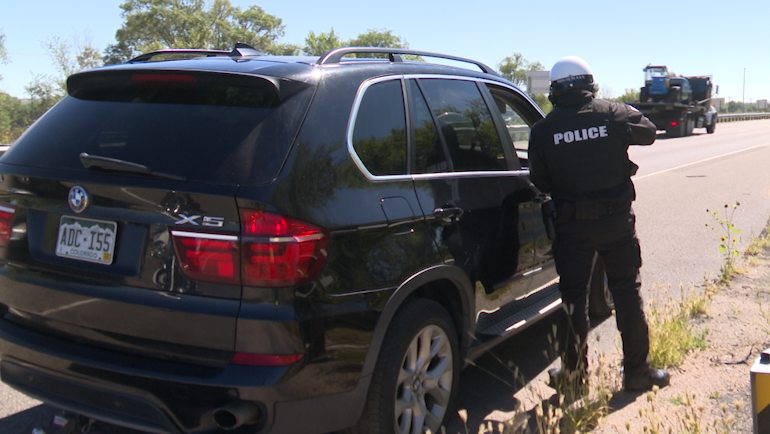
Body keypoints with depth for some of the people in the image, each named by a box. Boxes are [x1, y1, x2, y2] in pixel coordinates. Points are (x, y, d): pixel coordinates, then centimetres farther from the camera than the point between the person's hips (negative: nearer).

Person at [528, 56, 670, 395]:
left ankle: (573, 374, 17)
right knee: (627, 292, 12)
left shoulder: (543, 130, -6)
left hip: (572, 226, 0)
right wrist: (631, 114, 27)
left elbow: (539, 182, -1)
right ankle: (637, 370, 18)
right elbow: (648, 132, 9)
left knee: (573, 298, 10)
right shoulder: (612, 115, -7)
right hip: (617, 221, 0)